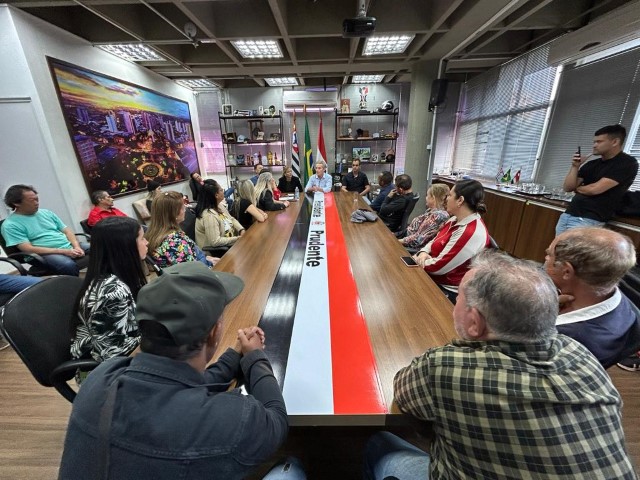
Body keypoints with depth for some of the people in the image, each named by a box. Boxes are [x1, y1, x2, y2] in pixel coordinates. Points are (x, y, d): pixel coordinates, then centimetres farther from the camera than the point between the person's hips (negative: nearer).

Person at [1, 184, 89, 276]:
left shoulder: (46, 212, 15)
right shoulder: (10, 225, 0)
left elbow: (67, 231, 13)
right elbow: (28, 249, -10)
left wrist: (76, 246, -8)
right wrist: (63, 251, -19)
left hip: (70, 246, 6)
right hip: (48, 254, -5)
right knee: (68, 265, -38)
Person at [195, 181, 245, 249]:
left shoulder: (219, 206, 2)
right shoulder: (209, 215, -26)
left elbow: (232, 219, 12)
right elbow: (215, 241, -28)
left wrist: (241, 230, -6)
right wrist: (237, 239, -23)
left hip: (228, 244, 8)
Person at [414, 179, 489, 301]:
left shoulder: (471, 233, -28)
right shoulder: (455, 220, 3)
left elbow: (439, 266, -26)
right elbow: (435, 241, 11)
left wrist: (417, 261, -11)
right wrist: (423, 253, -10)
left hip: (446, 289, -8)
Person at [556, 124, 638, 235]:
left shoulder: (627, 163, -2)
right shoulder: (592, 164, 15)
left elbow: (595, 189, -13)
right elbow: (567, 188, 9)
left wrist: (577, 188, 6)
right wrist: (575, 166, -1)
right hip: (567, 215, 6)